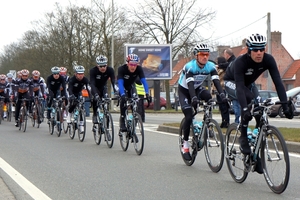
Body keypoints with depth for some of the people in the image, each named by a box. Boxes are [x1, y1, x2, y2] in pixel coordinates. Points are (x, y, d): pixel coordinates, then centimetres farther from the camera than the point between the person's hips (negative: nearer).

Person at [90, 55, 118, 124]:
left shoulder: (110, 70, -28)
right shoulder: (93, 71, -34)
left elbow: (113, 82, -36)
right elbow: (92, 84, -41)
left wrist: (116, 91, -53)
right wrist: (96, 94, -56)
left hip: (103, 86, 2)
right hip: (95, 87, -2)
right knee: (96, 98, -26)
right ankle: (95, 115, -9)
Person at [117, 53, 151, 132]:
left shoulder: (139, 69, -29)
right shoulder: (121, 69, -36)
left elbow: (144, 81, -35)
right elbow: (120, 83, -44)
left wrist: (147, 94, -49)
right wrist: (123, 95, -58)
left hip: (131, 85, 3)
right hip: (122, 87, -3)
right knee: (124, 100, -26)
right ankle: (122, 124, -18)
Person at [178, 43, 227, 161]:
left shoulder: (211, 66, -18)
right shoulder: (190, 66, -30)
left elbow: (216, 82, -27)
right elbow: (190, 84, -41)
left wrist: (222, 95, -44)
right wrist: (193, 98, -57)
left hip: (197, 88, 4)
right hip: (184, 90, -4)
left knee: (208, 97, -31)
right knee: (189, 116, -16)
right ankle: (185, 145, -4)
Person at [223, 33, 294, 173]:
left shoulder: (268, 60, -26)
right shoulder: (240, 62, -37)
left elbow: (278, 82, -30)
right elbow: (239, 87, -44)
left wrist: (285, 105, -40)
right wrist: (245, 109, -56)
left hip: (248, 84, 5)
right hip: (231, 83, -5)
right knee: (249, 99, -35)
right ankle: (243, 138, -22)